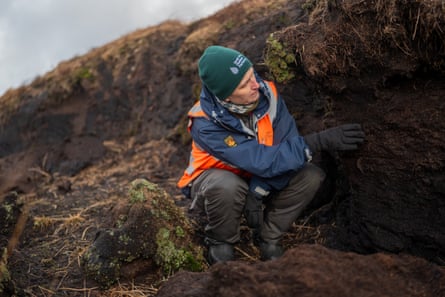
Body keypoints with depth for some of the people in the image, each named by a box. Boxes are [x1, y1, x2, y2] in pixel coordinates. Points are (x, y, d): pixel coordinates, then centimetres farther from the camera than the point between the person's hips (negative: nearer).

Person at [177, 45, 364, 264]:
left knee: (310, 176, -20)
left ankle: (268, 237, 0)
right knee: (228, 186, -39)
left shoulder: (267, 93, -21)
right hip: (214, 179, -4)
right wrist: (318, 142, -41)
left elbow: (286, 146, -23)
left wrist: (257, 192, -32)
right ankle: (220, 243, -7)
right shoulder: (206, 123, -33)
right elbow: (262, 161, -37)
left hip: (258, 180, 4)